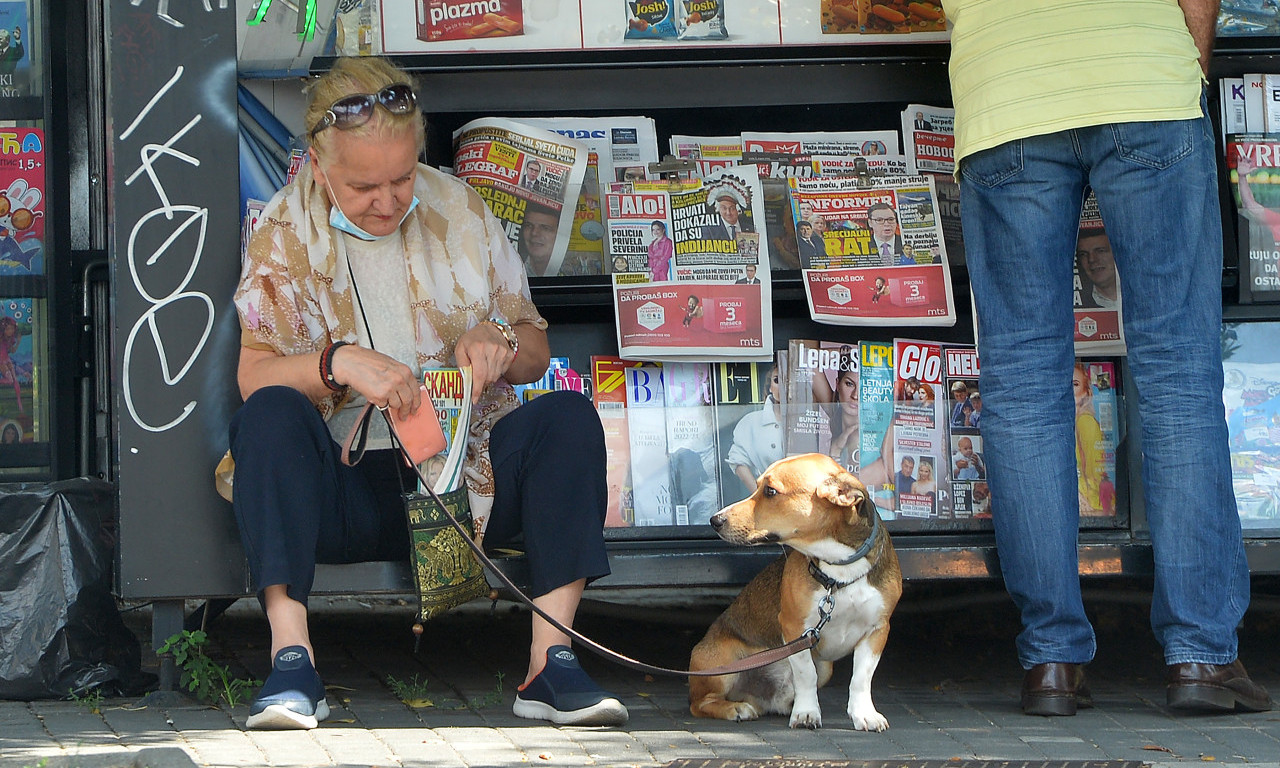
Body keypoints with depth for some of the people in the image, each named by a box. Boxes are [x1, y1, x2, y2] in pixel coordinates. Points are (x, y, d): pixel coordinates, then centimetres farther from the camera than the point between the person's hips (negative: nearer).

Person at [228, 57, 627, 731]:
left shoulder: (459, 212, 8)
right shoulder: (285, 234, 1)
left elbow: (536, 356, 13)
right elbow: (253, 376, -9)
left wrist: (500, 341, -11)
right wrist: (339, 362, -28)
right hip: (346, 491, -2)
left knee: (569, 416, -23)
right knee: (270, 416, -30)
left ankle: (551, 661, -30)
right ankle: (291, 660, -37)